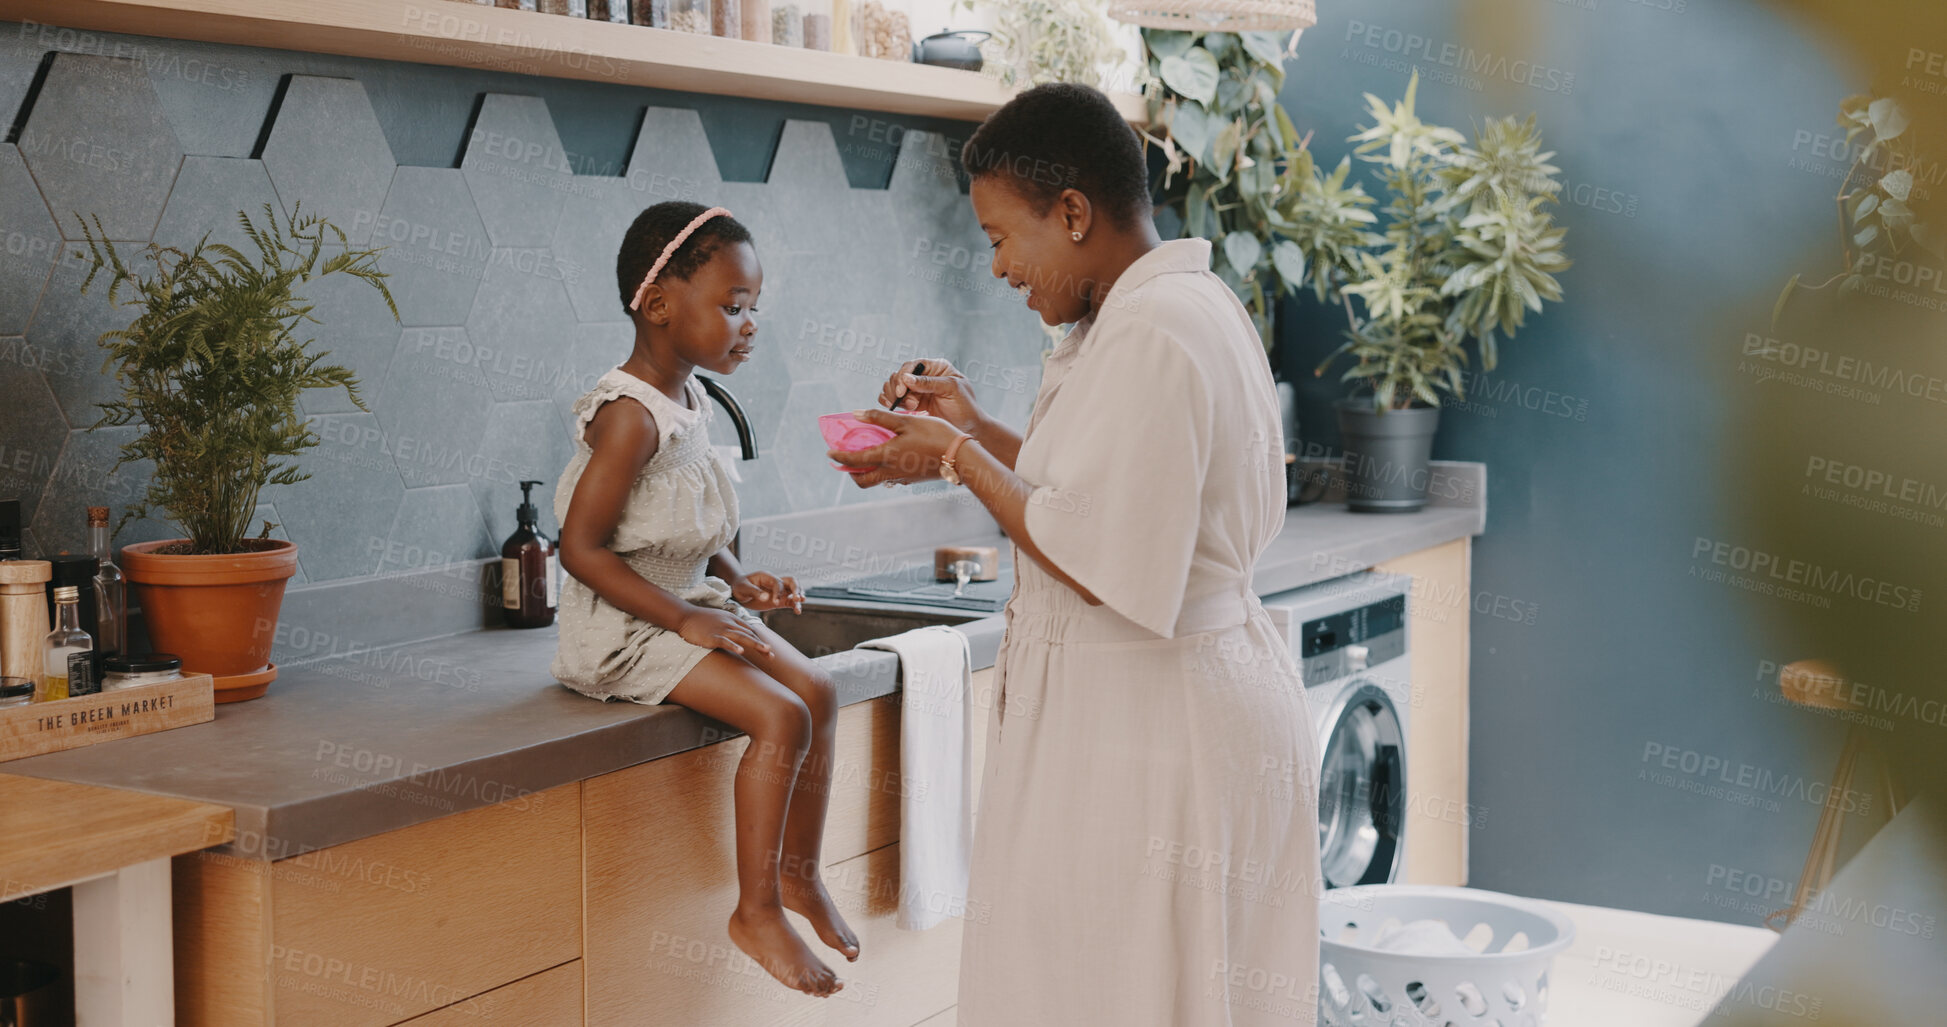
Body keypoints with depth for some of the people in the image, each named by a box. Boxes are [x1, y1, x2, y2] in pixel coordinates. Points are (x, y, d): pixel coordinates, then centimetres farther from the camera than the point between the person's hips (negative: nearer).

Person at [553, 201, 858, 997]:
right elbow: (581, 548, -24)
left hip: (690, 603, 9)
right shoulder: (631, 415, -21)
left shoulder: (690, 401, 8)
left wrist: (737, 580, 1)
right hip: (625, 625, -9)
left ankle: (797, 871, 18)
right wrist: (684, 617, -23)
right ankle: (756, 911, -8)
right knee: (779, 717, -20)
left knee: (817, 693, 3)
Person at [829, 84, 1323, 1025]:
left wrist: (960, 460, -12)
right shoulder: (1183, 304, 12)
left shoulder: (1151, 336, -21)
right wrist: (976, 430, 12)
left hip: (1145, 726, -10)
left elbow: (1098, 569, -24)